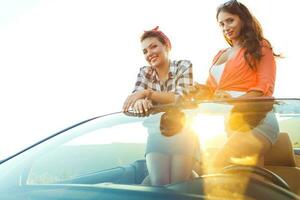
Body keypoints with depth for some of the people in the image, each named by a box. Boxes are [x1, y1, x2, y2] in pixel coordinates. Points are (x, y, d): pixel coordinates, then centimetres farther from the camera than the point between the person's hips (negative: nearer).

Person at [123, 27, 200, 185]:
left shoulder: (183, 66, -5)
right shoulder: (145, 73, 5)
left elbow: (181, 99, -19)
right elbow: (135, 99, -10)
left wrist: (147, 93, -30)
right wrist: (140, 102, -35)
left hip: (183, 132, -2)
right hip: (157, 135, 2)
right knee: (158, 184, -13)